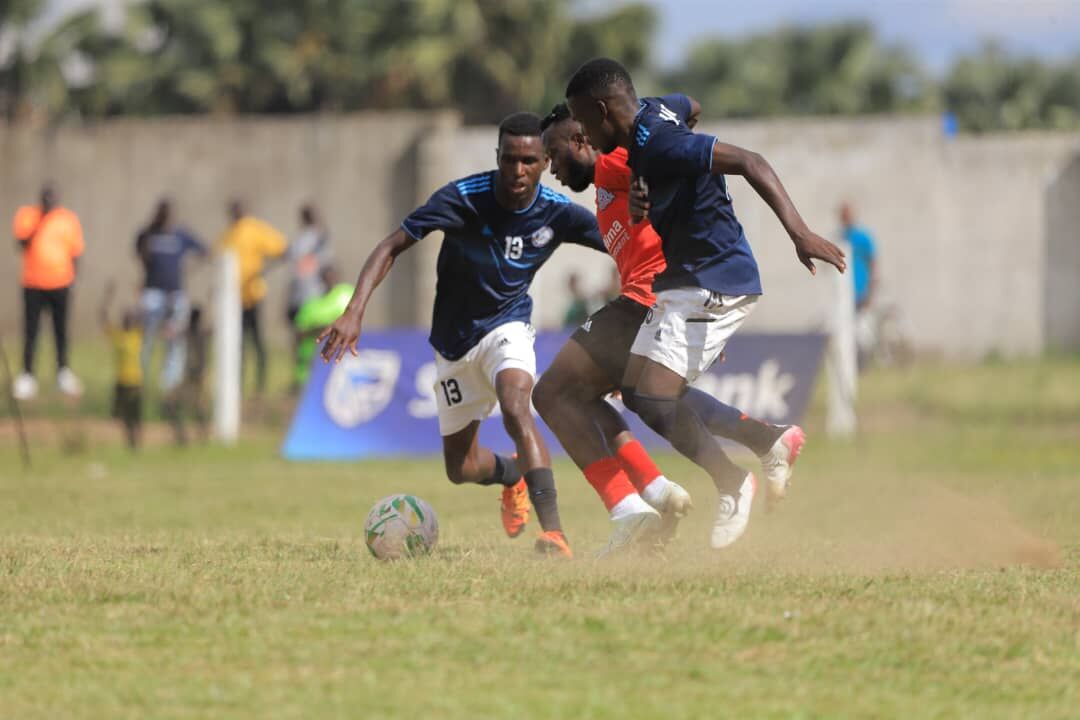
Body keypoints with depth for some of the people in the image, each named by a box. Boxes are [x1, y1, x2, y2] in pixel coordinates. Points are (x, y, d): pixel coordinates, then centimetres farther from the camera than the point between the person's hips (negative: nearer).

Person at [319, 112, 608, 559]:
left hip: (507, 325, -1)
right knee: (460, 468, 10)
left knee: (516, 408, -34)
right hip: (455, 338, 1)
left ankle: (554, 534, -42)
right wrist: (354, 311, -35)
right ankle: (515, 476, 48)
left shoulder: (557, 212, -18)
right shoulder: (463, 198, -24)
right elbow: (391, 247, -23)